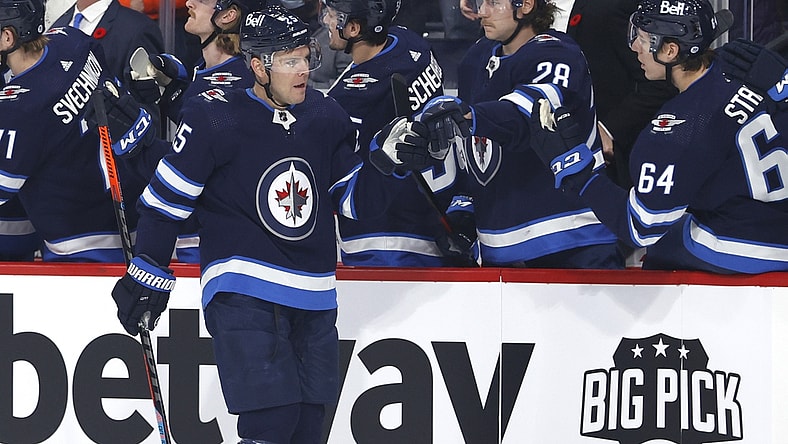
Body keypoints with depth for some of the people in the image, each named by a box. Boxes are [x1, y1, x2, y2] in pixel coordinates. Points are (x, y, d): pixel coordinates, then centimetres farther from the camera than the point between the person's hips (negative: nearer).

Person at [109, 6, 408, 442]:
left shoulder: (326, 118, 5)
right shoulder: (214, 121, -11)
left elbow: (355, 197, 12)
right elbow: (166, 197, -3)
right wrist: (149, 272, 1)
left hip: (313, 300, 6)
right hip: (243, 295, -6)